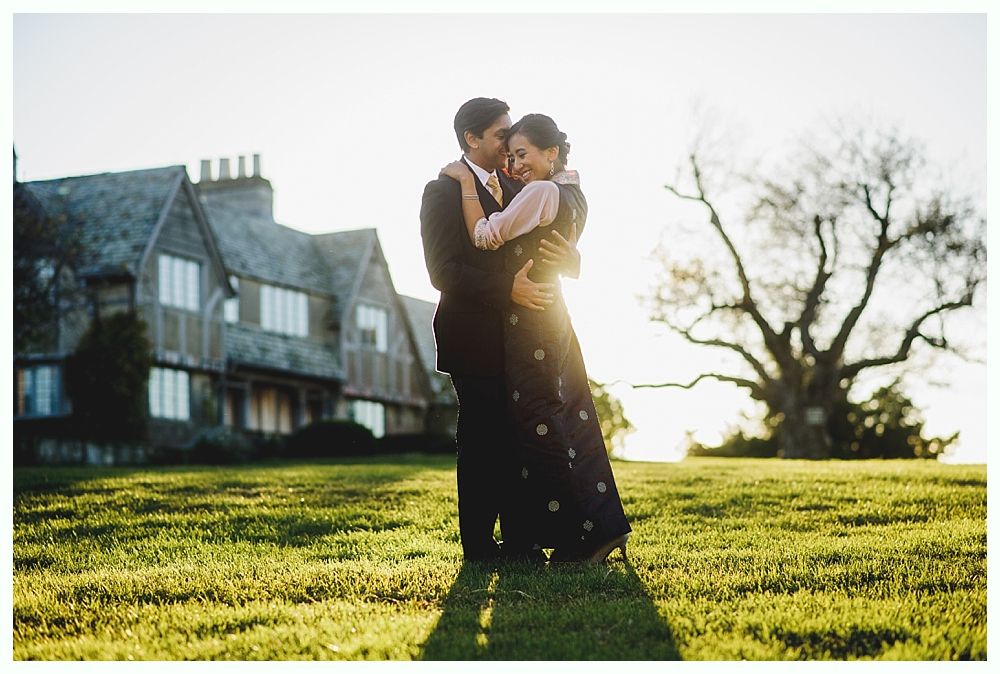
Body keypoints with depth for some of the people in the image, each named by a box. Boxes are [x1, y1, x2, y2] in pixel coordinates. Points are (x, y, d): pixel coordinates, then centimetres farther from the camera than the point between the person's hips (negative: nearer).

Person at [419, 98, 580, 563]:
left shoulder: (516, 189, 15)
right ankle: (478, 545, 5)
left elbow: (544, 248, 14)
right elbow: (444, 271, -15)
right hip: (476, 341, -6)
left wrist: (568, 258, -11)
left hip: (519, 337, 7)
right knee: (481, 441, -2)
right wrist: (508, 287, -24)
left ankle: (517, 542, 12)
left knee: (518, 439, 6)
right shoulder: (444, 191, -7)